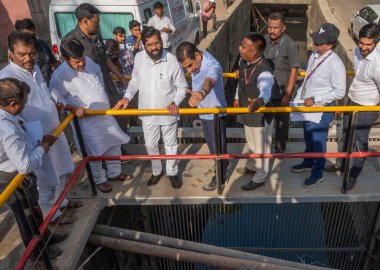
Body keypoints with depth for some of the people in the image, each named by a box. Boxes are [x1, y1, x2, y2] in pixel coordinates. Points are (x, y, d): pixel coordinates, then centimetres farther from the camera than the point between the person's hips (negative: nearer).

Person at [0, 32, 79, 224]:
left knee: (61, 172, 23)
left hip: (54, 130, 8)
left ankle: (60, 201, 44)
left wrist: (55, 105, 27)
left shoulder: (35, 68, 4)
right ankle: (53, 214, 28)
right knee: (47, 180, 8)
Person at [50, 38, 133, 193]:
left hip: (105, 114, 7)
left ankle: (114, 173, 39)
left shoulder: (88, 61, -2)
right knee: (95, 153, 6)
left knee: (114, 145, 17)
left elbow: (99, 73, 19)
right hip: (87, 120, -6)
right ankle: (100, 180, 30)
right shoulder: (59, 76, -21)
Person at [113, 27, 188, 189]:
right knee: (150, 145, 18)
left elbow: (182, 87, -8)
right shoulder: (139, 58, -9)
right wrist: (127, 97, -8)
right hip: (147, 112, 3)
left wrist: (175, 103, -24)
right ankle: (156, 171, 43)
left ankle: (172, 173, 40)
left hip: (168, 112, -3)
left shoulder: (172, 60, -19)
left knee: (170, 145, 17)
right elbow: (135, 81, 7)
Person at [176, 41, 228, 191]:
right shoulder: (194, 61, -8)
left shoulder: (212, 65, -32)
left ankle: (220, 177, 26)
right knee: (210, 143, 25)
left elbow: (209, 81, -56)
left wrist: (202, 92, -76)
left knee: (218, 145, 7)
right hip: (203, 111, 8)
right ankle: (222, 164, 49)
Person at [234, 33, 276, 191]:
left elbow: (266, 90, -52)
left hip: (261, 114, -8)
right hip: (248, 112, 8)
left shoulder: (264, 71, -34)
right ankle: (253, 166, 54)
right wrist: (238, 97, 20)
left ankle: (260, 177, 34)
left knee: (261, 146, 13)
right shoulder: (243, 61, -8)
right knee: (251, 142, 29)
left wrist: (260, 101, -74)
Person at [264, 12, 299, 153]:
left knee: (281, 121, 14)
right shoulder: (264, 40, -4)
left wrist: (287, 95, -16)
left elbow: (293, 72, -15)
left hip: (281, 92, -4)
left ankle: (280, 147, 35)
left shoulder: (290, 44, -18)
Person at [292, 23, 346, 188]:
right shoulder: (314, 55, -2)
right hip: (307, 106, 7)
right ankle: (308, 163, 48)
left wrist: (315, 99, -22)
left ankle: (318, 173, 30)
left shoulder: (335, 64, -24)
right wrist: (298, 98, 11)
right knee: (308, 138, 24)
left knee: (318, 142, 9)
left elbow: (339, 92, -19)